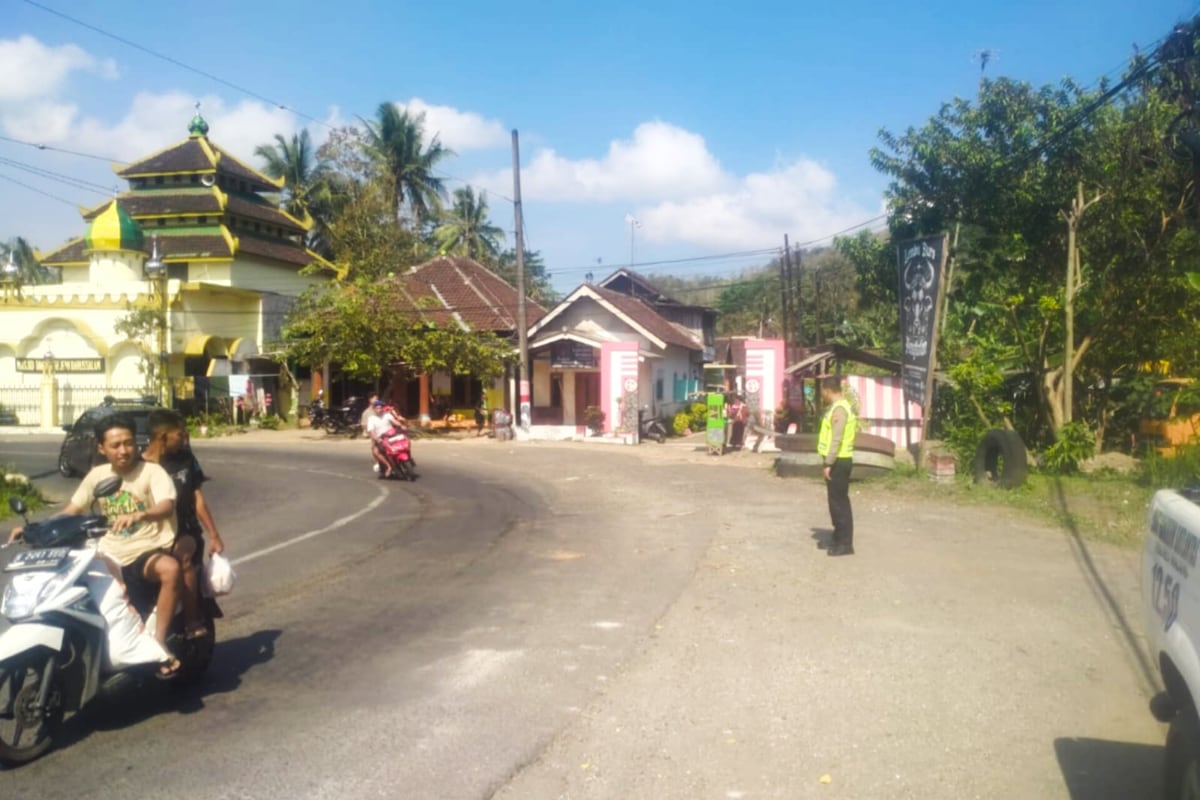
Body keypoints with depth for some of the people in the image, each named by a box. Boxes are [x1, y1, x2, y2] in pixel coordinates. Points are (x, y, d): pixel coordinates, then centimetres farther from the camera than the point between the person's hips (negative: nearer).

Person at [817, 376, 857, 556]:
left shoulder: (839, 409, -17)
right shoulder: (836, 407, 16)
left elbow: (836, 439, -23)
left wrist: (829, 463, -23)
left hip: (838, 461, -10)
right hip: (837, 460, 10)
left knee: (839, 502, -6)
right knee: (836, 501, 14)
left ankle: (845, 544, -2)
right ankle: (840, 539, 22)